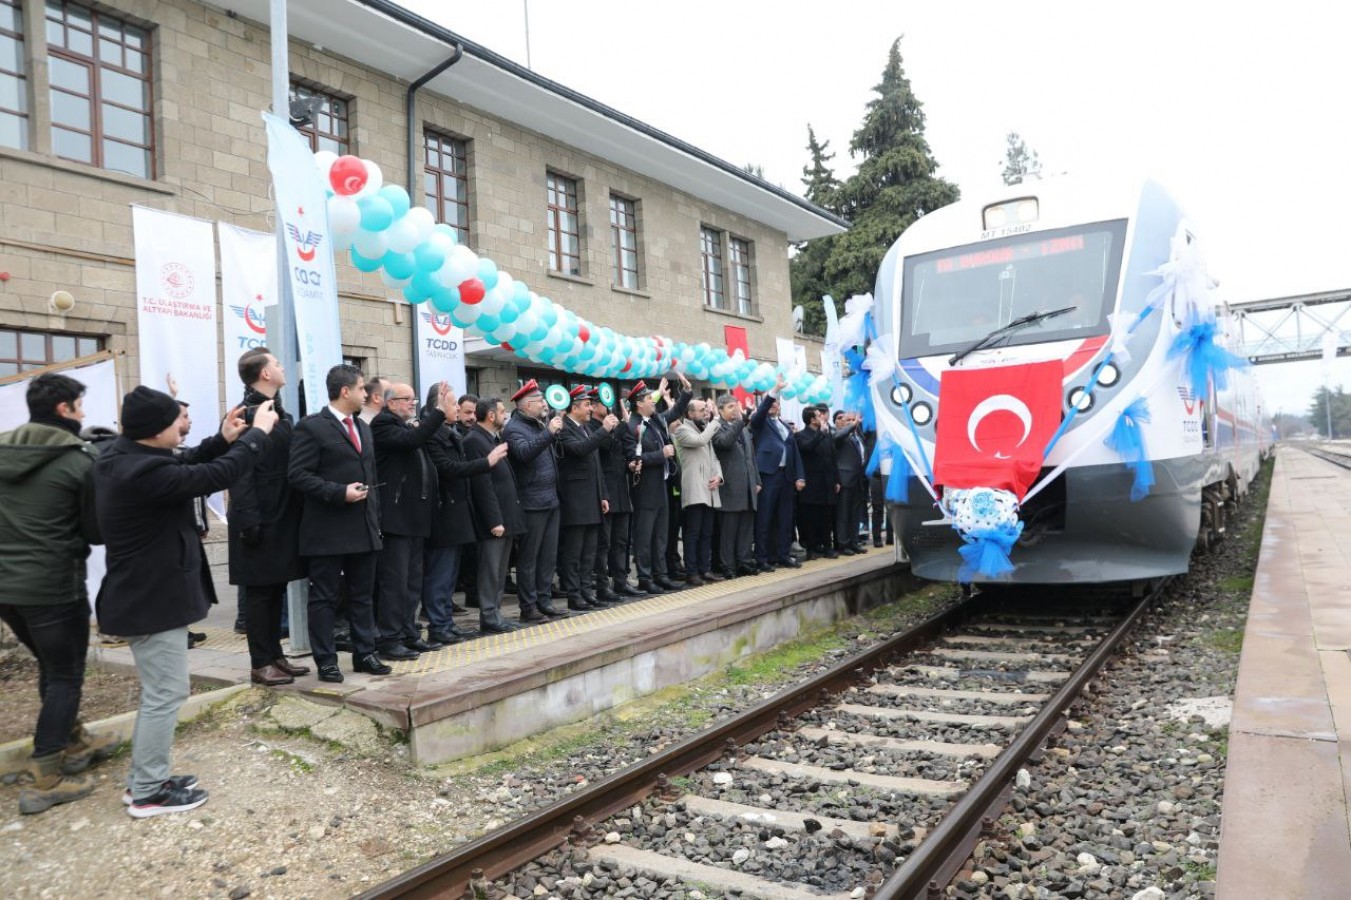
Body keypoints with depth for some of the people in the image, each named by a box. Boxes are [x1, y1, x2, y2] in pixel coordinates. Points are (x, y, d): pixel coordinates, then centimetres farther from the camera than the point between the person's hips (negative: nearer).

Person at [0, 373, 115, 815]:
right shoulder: (81, 460, -14)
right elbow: (97, 530, -7)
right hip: (54, 586, -7)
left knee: (52, 667, 22)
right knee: (66, 675, 5)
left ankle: (73, 742, 36)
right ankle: (44, 780, 7)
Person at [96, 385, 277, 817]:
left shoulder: (122, 458, 4)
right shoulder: (145, 472, -28)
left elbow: (187, 469, 12)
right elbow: (217, 475, -26)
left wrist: (225, 440, 2)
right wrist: (259, 432, -14)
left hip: (144, 594, 11)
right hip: (152, 600, -11)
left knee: (159, 691, 20)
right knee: (166, 693, 1)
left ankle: (145, 779, 31)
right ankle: (147, 793, 12)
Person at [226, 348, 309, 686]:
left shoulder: (283, 415, 14)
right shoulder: (245, 414, -12)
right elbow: (240, 472, -17)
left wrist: (296, 514, 11)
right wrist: (249, 520, -21)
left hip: (283, 518, 8)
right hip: (261, 520, -8)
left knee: (277, 589, 14)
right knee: (259, 591, 1)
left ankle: (275, 655, 23)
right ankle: (260, 664, 10)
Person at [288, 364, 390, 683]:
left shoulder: (363, 427, 16)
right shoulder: (311, 427, -8)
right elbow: (298, 474, -14)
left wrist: (376, 518, 14)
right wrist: (340, 492, -20)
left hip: (364, 527, 7)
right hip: (327, 529, -7)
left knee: (362, 595, 13)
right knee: (324, 598, 3)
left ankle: (364, 654, 22)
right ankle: (326, 661, 12)